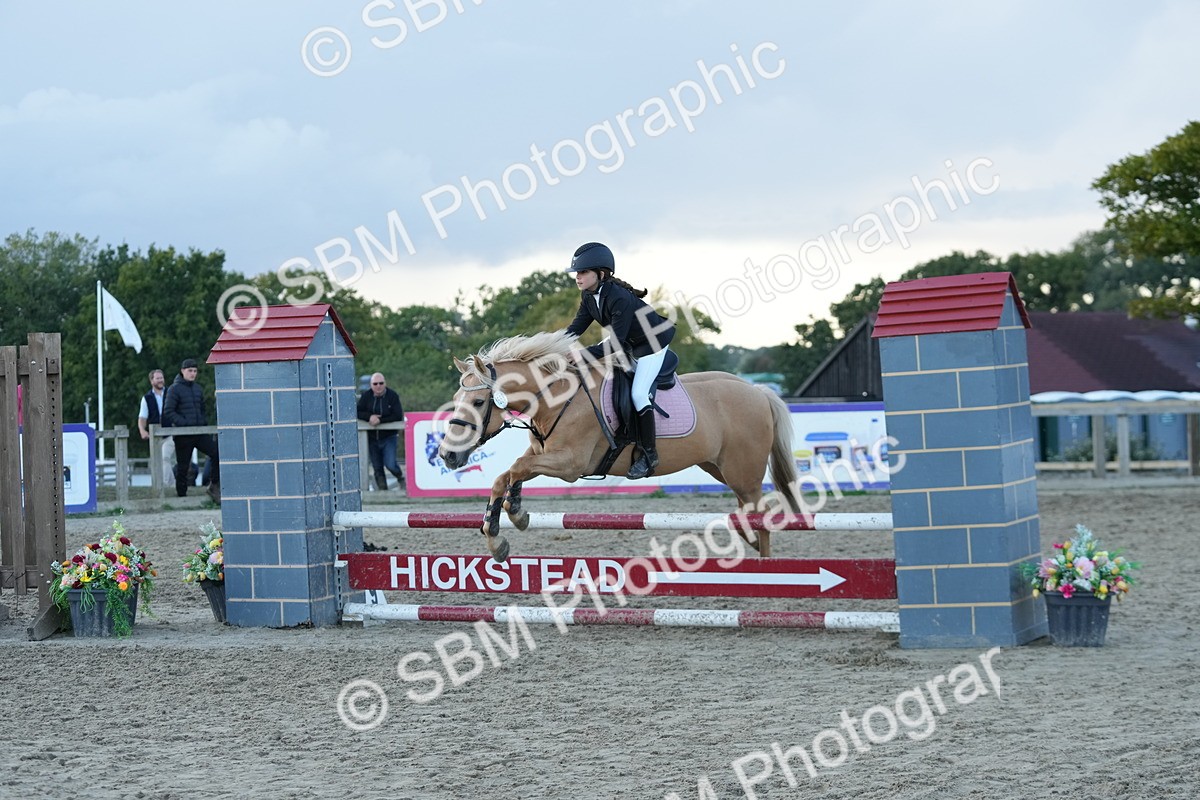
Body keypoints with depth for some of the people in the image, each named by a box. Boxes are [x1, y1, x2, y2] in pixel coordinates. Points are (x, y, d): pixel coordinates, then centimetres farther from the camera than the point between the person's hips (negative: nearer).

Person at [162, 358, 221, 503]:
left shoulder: (198, 389, 15)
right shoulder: (175, 389, -3)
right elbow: (168, 412, -9)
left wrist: (205, 423, 7)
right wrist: (184, 423, -17)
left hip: (200, 433, 5)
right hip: (183, 435, -5)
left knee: (217, 454, -11)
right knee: (182, 467, 2)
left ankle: (214, 486, 0)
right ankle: (181, 495, 12)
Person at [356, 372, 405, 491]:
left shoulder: (392, 396, -7)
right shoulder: (366, 396, 0)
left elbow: (398, 416, -15)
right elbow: (358, 412, -3)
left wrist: (380, 420, -21)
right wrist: (369, 417, -22)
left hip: (389, 437, -3)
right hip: (372, 438, 3)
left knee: (390, 464, -15)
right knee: (377, 468, 6)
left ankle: (401, 478, 15)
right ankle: (382, 489, 18)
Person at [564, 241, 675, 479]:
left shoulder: (620, 299, -35)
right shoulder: (589, 296, -8)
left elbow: (616, 343, -35)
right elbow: (576, 327, -5)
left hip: (653, 343, -10)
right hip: (627, 341, 10)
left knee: (638, 393, -18)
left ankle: (649, 453, -9)